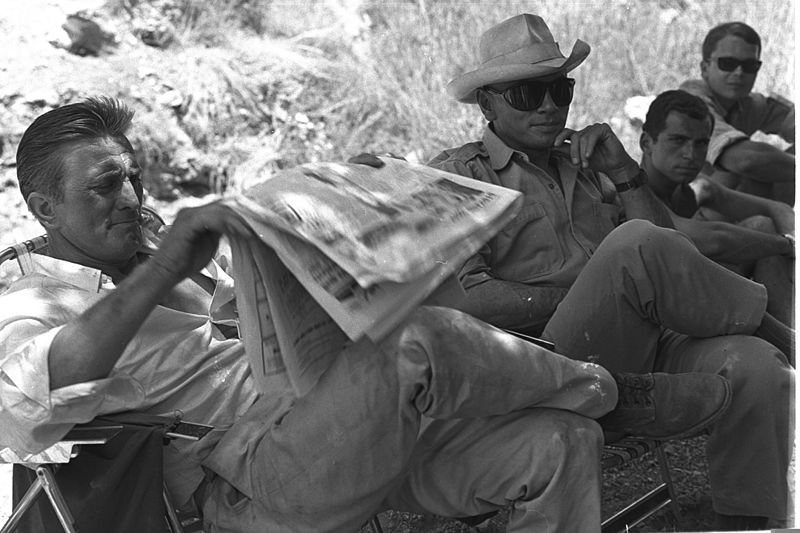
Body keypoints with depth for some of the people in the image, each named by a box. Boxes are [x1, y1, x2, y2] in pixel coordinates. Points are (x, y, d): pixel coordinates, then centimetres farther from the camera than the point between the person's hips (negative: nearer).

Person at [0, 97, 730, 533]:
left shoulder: (151, 259, 26)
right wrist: (160, 274, -32)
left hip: (362, 433, 8)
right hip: (269, 469, -8)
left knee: (558, 441, -6)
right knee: (421, 343, -30)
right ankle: (607, 392, -3)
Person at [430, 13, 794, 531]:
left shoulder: (587, 155, 23)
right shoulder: (458, 175, 7)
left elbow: (669, 255, 17)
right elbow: (462, 298, -7)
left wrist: (623, 174, 4)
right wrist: (585, 294, -9)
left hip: (642, 346, 6)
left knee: (757, 366, -24)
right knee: (636, 245, -31)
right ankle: (770, 320, -5)